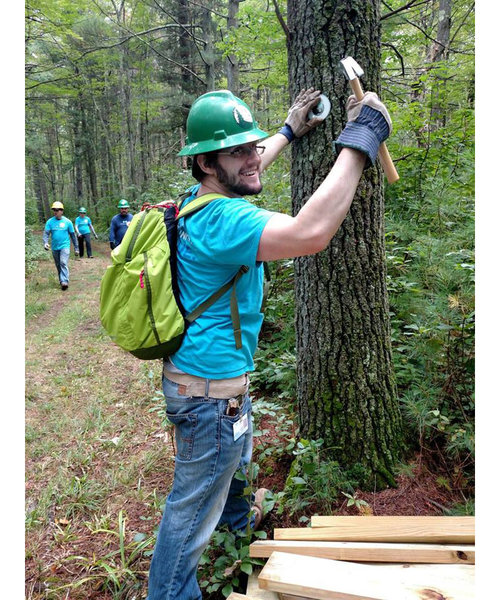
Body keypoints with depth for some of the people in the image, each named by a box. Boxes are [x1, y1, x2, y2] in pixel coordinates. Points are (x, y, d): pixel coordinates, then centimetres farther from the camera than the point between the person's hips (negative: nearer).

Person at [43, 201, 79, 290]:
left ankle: (65, 282, -28)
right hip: (55, 248, 3)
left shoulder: (67, 222, -2)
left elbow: (73, 235, 4)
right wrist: (45, 242, -27)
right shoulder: (50, 222, 1)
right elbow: (46, 233, -6)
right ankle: (62, 281, 26)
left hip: (65, 246, -3)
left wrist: (76, 248, 6)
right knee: (58, 266, 12)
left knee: (63, 263, -21)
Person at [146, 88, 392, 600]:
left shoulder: (200, 199, 1)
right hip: (210, 390, -11)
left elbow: (246, 172, 24)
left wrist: (289, 132, 27)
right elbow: (309, 234, -44)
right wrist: (359, 140, -34)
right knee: (193, 509, 10)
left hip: (217, 372, 11)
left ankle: (238, 517, 64)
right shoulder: (222, 219, -29)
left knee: (236, 460, 36)